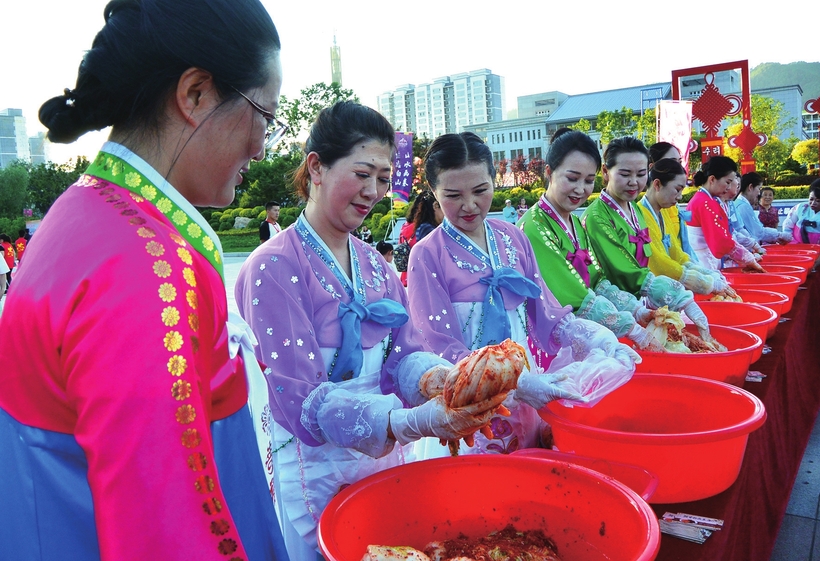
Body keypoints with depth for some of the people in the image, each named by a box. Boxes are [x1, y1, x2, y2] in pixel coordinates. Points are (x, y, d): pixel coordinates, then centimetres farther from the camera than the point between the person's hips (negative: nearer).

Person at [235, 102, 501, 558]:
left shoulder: (373, 263, 4)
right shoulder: (273, 268, -17)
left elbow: (404, 354, 2)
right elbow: (303, 400, -22)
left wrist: (442, 377, -21)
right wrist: (414, 423, -34)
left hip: (389, 458, 7)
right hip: (319, 475, -6)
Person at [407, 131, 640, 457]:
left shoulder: (513, 239, 3)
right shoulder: (427, 255, -11)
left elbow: (546, 314, 4)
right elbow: (442, 350, -15)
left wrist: (600, 342, -14)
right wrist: (516, 383, -27)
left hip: (524, 400, 5)